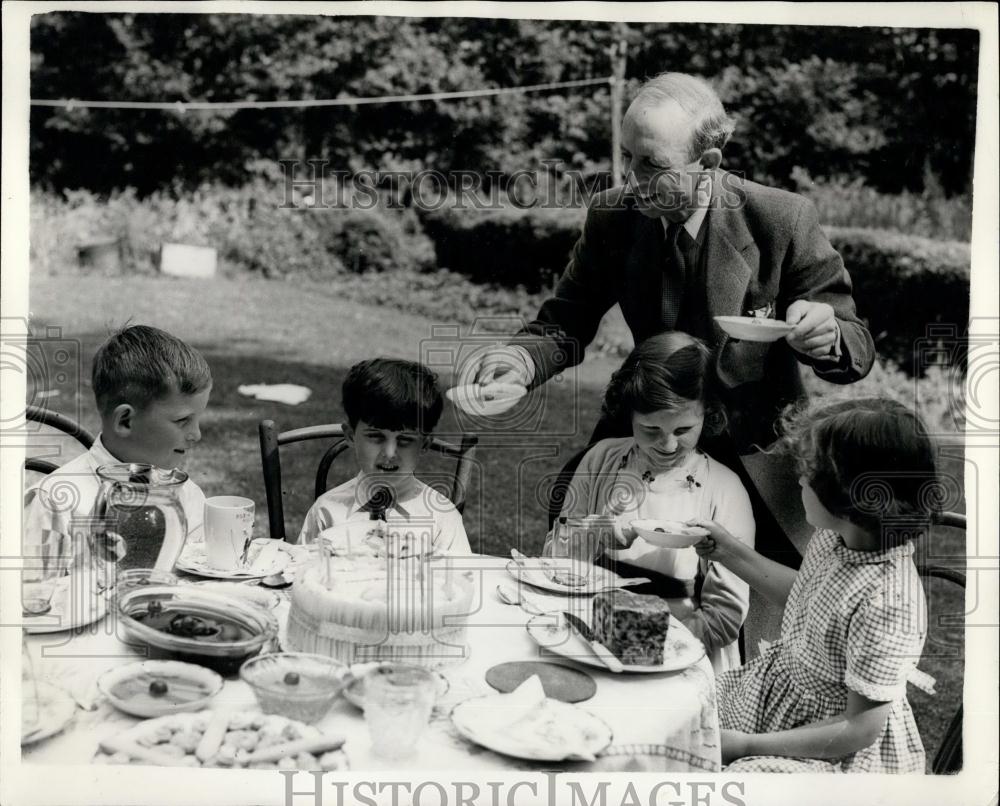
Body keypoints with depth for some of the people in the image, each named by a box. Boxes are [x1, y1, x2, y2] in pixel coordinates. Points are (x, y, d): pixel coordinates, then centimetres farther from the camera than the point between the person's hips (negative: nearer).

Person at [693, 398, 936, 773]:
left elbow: (861, 729, -24)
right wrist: (730, 552, 10)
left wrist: (747, 745, -21)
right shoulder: (837, 535, -8)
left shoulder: (886, 602, -33)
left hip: (842, 752, -8)